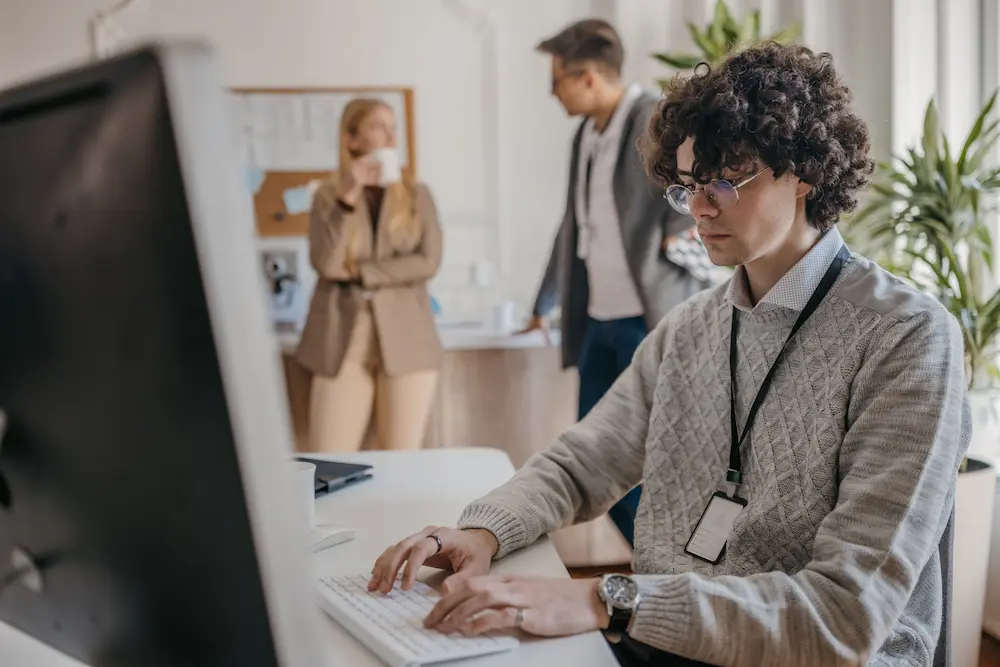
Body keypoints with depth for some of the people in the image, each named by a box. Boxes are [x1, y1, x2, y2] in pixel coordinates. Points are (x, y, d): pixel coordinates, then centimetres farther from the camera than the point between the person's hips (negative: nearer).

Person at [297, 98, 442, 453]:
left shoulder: (417, 195, 8)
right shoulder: (328, 195, 5)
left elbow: (428, 262, -5)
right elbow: (326, 264, -10)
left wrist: (359, 273, -8)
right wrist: (348, 197, -16)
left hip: (406, 340, 1)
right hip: (343, 342, 0)